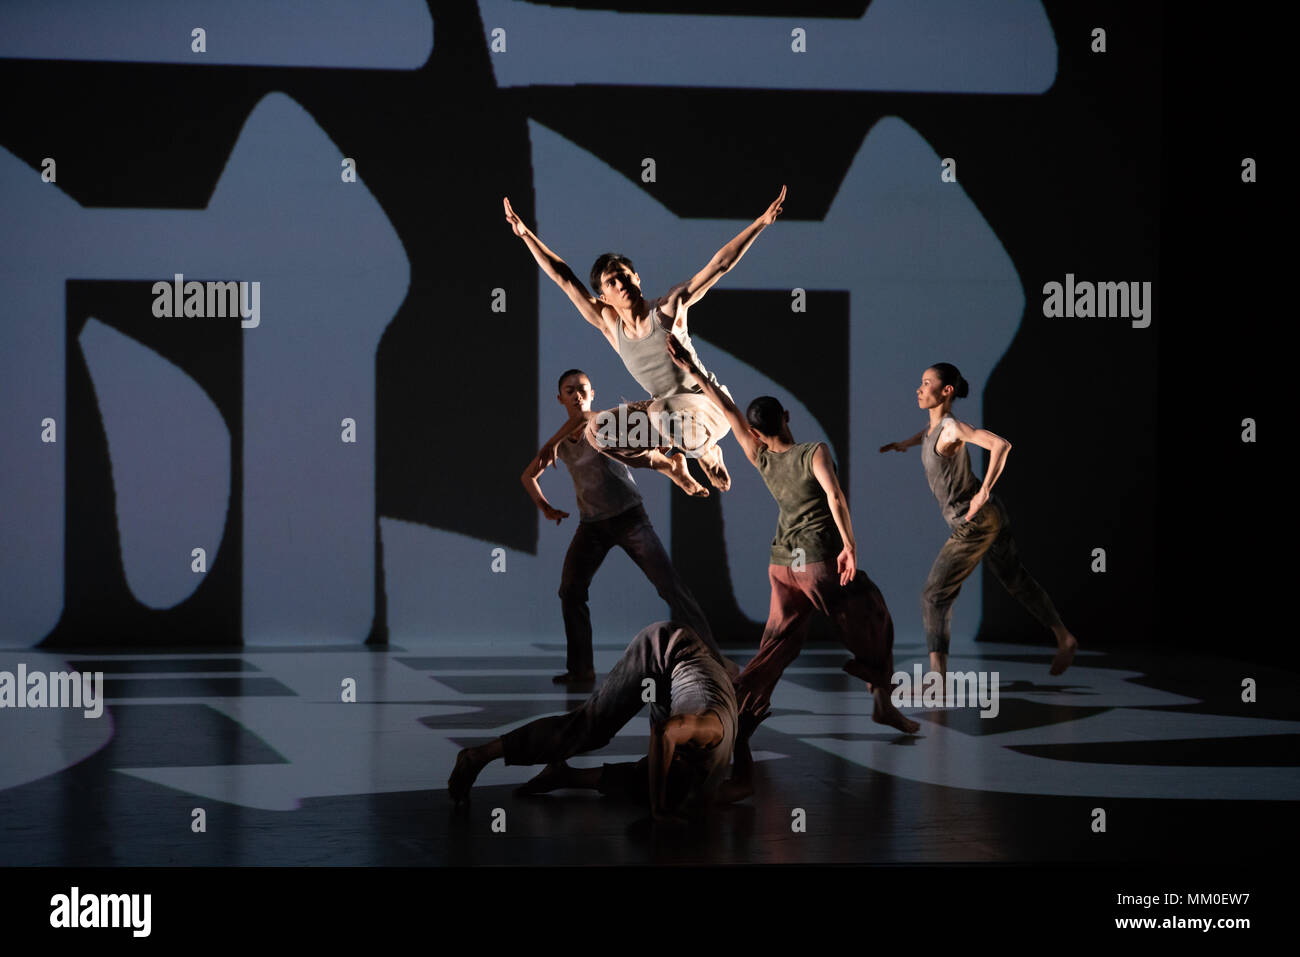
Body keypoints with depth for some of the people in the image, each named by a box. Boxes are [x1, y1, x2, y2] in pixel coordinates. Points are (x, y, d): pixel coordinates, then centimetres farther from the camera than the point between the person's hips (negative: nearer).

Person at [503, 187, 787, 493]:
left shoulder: (668, 308, -14)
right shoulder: (609, 324, -4)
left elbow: (719, 265, -16)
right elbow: (563, 276, -1)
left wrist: (762, 222, -20)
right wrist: (526, 235, -1)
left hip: (710, 406, -6)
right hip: (664, 407, 6)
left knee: (662, 410, -38)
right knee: (598, 430, -5)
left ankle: (707, 452, -8)